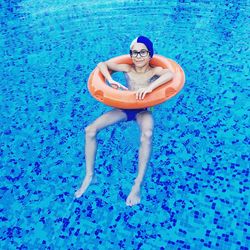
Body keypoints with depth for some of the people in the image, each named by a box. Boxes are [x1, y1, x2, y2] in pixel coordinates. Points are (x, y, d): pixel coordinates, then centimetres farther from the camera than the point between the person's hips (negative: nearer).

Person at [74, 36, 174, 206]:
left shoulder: (155, 71, -6)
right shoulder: (127, 69, 3)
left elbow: (171, 74, -27)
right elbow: (102, 64, 3)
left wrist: (150, 87, -41)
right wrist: (111, 81, -16)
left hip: (143, 111, -3)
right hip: (124, 108, 4)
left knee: (147, 135, -40)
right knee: (90, 130, -14)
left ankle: (138, 185, -30)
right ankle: (90, 176, -3)